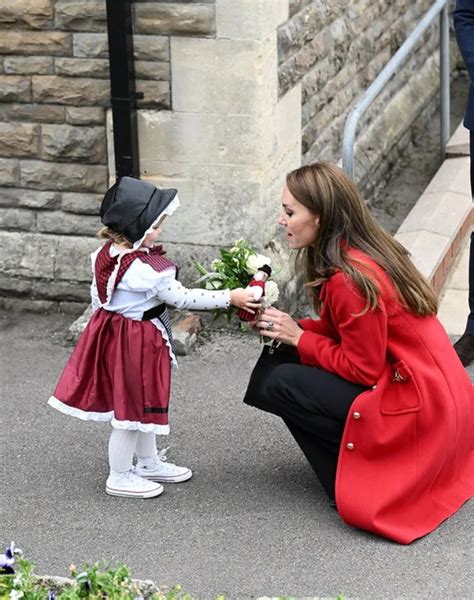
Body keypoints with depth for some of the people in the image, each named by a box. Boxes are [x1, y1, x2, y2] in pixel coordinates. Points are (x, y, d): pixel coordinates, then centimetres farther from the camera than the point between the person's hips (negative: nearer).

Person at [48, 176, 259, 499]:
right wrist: (230, 297, -15)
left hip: (110, 333, 9)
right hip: (137, 342, -9)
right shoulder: (147, 270, -28)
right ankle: (120, 476, 20)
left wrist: (106, 320, 25)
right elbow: (182, 298, -21)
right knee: (133, 407, 7)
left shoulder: (105, 255, -3)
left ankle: (149, 462, 39)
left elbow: (97, 295, 9)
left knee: (141, 404, 23)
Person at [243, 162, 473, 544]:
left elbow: (362, 369, -19)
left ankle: (353, 485, -2)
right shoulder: (365, 252, 5)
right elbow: (340, 332, 12)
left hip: (415, 409, -10)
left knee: (279, 382, -13)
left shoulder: (351, 279, -24)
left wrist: (297, 337, -10)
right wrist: (290, 329, -2)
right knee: (279, 360, 7)